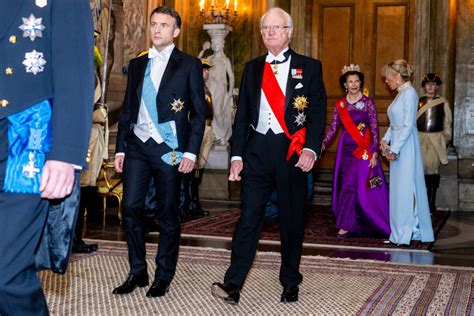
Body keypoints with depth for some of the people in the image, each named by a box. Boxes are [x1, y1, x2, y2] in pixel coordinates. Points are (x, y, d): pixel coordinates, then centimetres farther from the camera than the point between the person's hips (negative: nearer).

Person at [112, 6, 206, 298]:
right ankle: (137, 272, 14)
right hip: (137, 145, 4)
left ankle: (164, 276, 15)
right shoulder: (137, 64, 14)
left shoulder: (189, 65, 1)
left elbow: (199, 112, -2)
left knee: (168, 214, 4)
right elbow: (127, 109, 15)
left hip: (169, 148, -4)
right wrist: (120, 149, 9)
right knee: (131, 208, 0)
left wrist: (191, 152, -9)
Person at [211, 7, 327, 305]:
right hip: (257, 150, 2)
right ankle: (233, 284, -4)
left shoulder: (309, 67, 3)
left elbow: (318, 112, -3)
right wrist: (237, 155, 4)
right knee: (248, 217, -3)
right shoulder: (253, 68, 12)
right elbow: (242, 114, 12)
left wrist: (311, 148, -17)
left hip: (293, 152, -2)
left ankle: (290, 283, 20)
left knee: (292, 220, 7)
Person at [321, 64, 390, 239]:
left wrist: (375, 153, -10)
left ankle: (345, 226, -6)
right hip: (346, 149, 3)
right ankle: (350, 224, 17)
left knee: (351, 185, -11)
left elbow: (374, 129, -4)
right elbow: (332, 129, 4)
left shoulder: (368, 103, -2)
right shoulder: (340, 105, 7)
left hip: (364, 150, -3)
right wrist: (322, 145, -9)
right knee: (347, 186, 6)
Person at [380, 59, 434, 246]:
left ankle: (406, 232, 2)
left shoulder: (409, 93, -12)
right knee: (399, 187, 11)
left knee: (406, 187, -4)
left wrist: (394, 149, -17)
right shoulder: (401, 94, 15)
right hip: (397, 147, 9)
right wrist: (386, 139, 4)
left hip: (406, 146, -9)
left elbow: (408, 125, -17)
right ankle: (402, 231, 18)